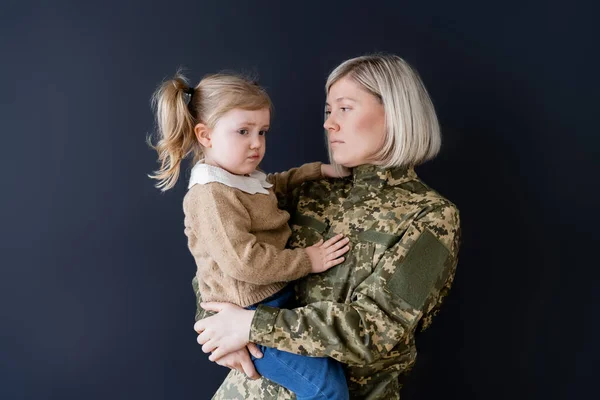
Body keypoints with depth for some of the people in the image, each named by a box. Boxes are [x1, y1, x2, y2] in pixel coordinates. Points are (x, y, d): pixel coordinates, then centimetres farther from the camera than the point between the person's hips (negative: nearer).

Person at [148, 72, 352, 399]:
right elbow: (243, 262, -28)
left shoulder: (246, 179, 9)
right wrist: (307, 260, -20)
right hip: (248, 314, -10)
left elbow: (277, 185, 30)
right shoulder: (211, 196, -22)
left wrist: (320, 170, 17)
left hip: (276, 297, 10)